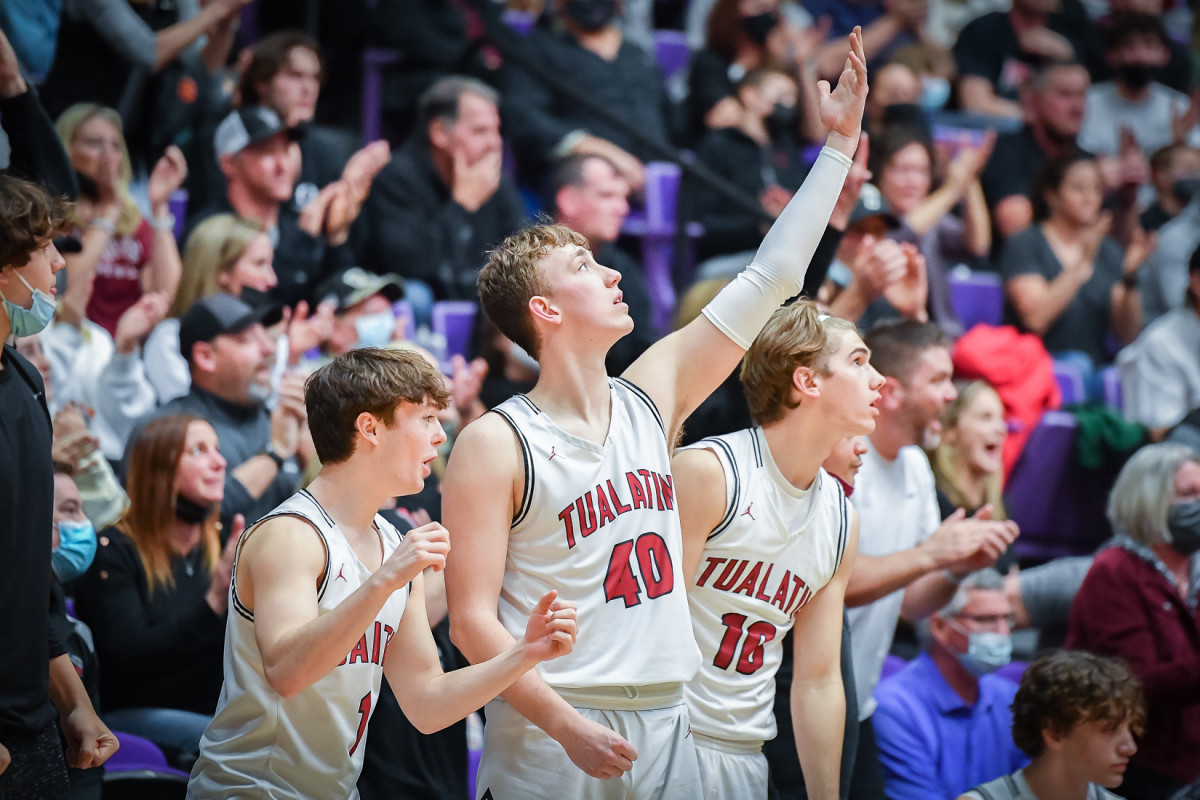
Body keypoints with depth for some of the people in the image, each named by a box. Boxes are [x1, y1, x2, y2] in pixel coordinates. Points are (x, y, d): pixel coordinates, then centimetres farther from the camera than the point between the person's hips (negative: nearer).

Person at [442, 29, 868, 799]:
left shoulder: (651, 398, 10)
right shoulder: (496, 444, -7)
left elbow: (771, 278, 14)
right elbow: (472, 618, -11)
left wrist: (840, 143, 14)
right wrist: (566, 725, -21)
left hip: (665, 723, 5)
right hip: (549, 735, -5)